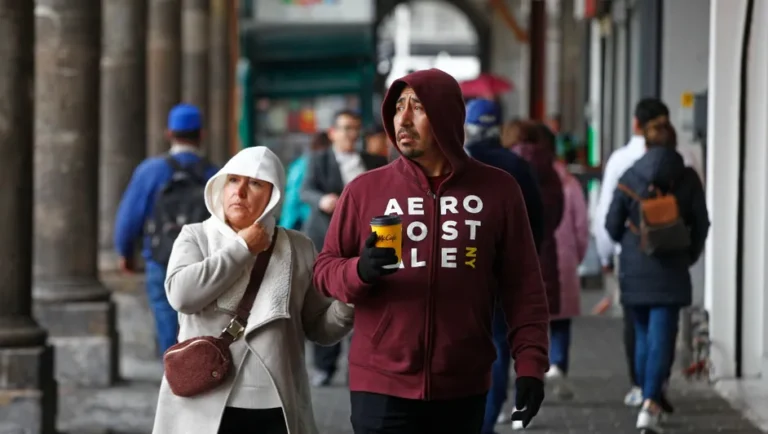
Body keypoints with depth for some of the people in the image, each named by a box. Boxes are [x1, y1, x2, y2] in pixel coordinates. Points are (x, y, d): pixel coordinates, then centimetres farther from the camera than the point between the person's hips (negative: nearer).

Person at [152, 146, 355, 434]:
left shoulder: (299, 248, 8)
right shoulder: (196, 237, 5)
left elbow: (319, 328, 10)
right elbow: (181, 293, -15)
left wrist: (346, 306, -12)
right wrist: (242, 248, -8)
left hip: (278, 408, 2)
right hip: (206, 405, -2)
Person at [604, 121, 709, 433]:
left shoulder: (629, 178, -2)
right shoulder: (687, 178, -3)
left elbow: (613, 225, 1)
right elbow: (701, 224, 1)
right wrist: (690, 255, 18)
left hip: (635, 269, 1)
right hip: (671, 270, -1)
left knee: (643, 336, 15)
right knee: (662, 337, -5)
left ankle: (649, 400, 20)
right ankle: (651, 404, -19)